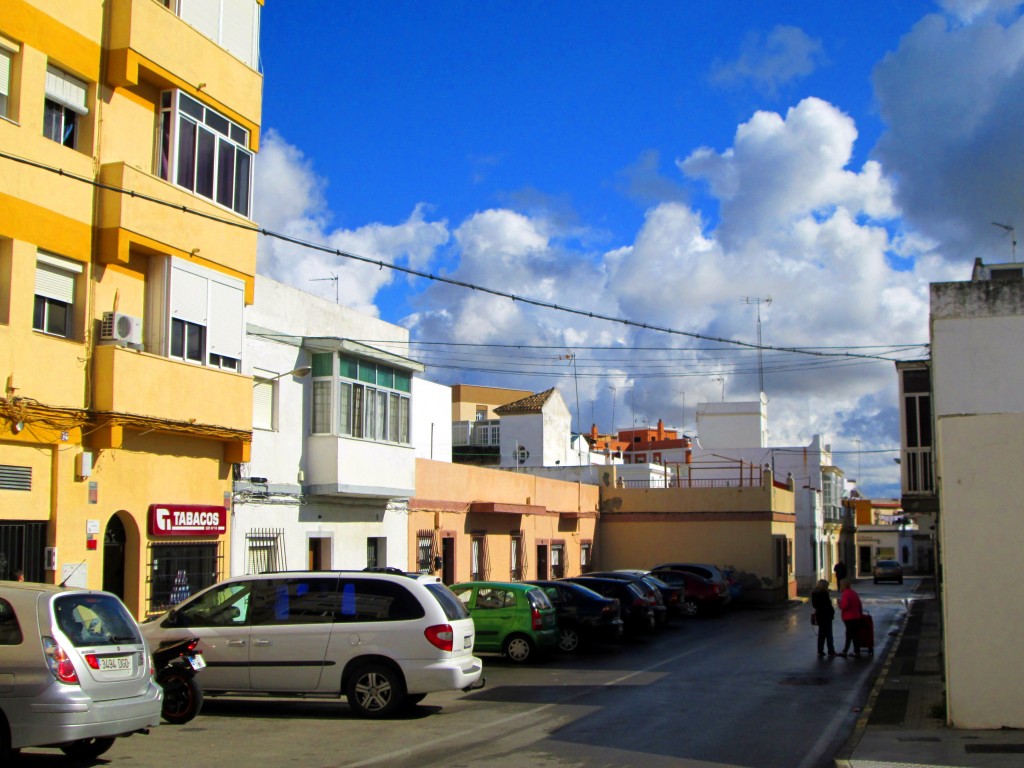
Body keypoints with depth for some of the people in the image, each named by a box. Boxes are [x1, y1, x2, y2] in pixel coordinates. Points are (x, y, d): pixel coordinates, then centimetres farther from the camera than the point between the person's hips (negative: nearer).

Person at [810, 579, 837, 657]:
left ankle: (820, 651, 13)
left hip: (819, 615, 7)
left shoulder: (814, 593, 6)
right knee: (828, 634, -1)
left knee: (821, 633, 13)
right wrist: (832, 611, -4)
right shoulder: (824, 593, -17)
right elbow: (828, 605, -16)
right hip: (826, 615, -7)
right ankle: (831, 651, 3)